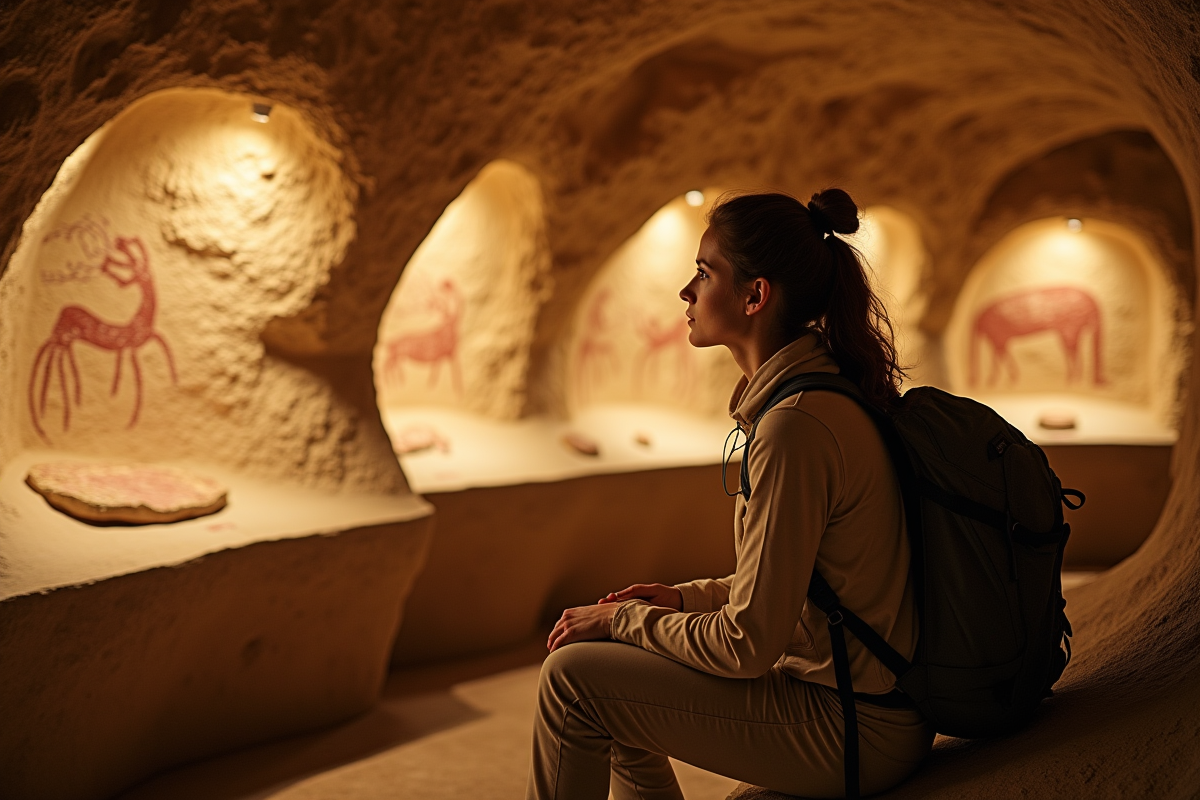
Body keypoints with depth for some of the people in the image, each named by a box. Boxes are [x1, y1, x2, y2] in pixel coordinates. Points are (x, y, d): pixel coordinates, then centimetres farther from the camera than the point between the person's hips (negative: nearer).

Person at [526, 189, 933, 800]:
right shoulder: (828, 391, 7)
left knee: (572, 677, -7)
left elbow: (749, 643, -22)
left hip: (853, 728, -10)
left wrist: (622, 619, -8)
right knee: (617, 698, 22)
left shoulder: (797, 426, -24)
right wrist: (685, 597, 8)